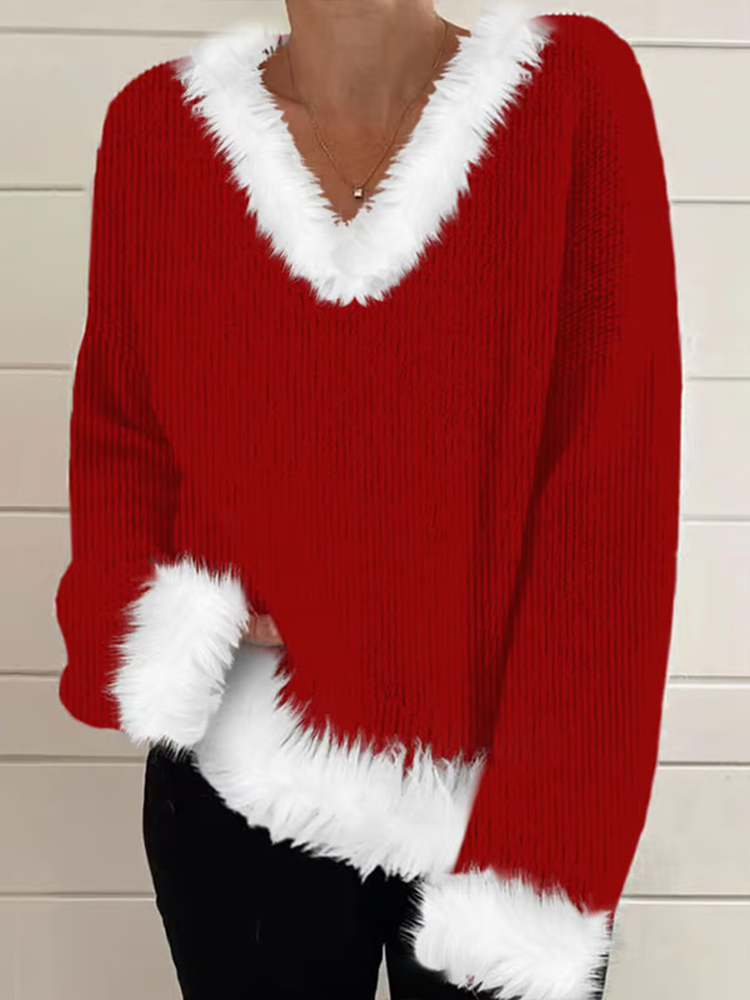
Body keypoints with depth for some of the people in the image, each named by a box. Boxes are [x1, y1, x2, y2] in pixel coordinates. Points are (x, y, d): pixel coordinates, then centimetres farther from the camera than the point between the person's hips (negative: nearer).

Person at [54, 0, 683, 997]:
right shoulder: (157, 127, -3)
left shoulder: (578, 93, -10)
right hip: (239, 792, 2)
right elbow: (117, 430, 6)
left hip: (500, 794, -1)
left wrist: (541, 835, -14)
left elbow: (614, 493, -12)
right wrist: (162, 628, -13)